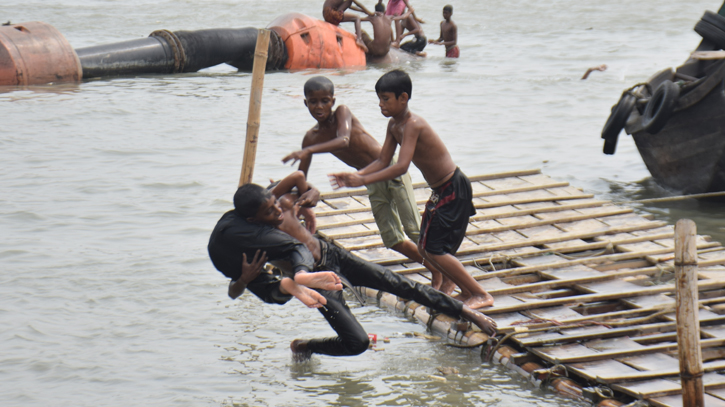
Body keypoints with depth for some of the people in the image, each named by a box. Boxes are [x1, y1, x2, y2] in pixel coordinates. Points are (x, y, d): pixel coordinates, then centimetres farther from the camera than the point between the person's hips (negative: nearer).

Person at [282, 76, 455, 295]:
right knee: (392, 239, 3)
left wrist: (308, 151, -45)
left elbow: (344, 141, -35)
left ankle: (448, 276, 4)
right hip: (372, 182, 6)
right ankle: (434, 271, 22)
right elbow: (301, 178, 8)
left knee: (413, 229, -9)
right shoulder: (312, 137, 0)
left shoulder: (342, 112, -15)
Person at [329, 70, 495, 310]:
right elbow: (383, 162, 7)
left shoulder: (413, 125, -24)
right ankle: (467, 291, 22)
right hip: (440, 191, 10)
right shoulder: (394, 125, 5)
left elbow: (401, 167, -34)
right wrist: (354, 176, -9)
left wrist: (363, 180, -36)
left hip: (454, 189, -10)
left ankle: (481, 295, -4)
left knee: (436, 250, -12)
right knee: (425, 249, 13)